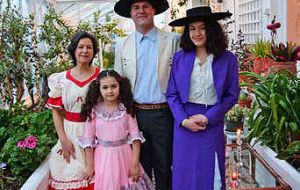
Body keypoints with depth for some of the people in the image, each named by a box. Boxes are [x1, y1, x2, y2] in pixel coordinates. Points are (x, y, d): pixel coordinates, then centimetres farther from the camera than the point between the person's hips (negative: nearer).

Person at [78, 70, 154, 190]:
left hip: (123, 156, 1)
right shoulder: (94, 111, -7)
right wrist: (90, 165, 0)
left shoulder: (126, 109, -6)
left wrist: (135, 164, -8)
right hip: (103, 157, 0)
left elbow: (135, 136, -5)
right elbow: (88, 139, -3)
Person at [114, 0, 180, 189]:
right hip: (134, 114, 2)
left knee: (164, 168, 9)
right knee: (140, 167, 14)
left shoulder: (173, 40, -2)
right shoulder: (122, 45, 7)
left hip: (163, 114, -2)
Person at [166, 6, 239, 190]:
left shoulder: (227, 59, -2)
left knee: (210, 174, 9)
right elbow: (172, 94, 3)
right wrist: (183, 120, -11)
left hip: (212, 123, -1)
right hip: (184, 123, 1)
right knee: (184, 174, 9)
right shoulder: (180, 57, 1)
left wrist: (208, 117, -11)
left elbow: (232, 95, -1)